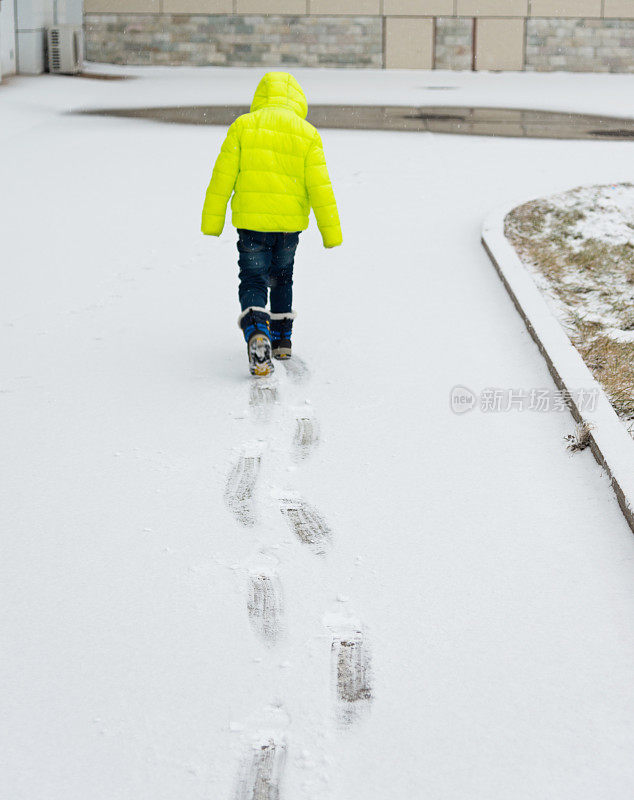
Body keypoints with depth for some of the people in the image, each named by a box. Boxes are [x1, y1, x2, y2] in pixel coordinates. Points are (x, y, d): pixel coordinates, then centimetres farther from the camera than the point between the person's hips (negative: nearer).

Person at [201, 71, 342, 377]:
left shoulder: (243, 126, -1)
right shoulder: (308, 134, 0)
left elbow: (223, 178, -3)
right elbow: (320, 187, -3)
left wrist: (212, 222, 4)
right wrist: (331, 233, 2)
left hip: (251, 222, -2)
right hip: (291, 222, 2)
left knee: (253, 283, 2)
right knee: (281, 278, 23)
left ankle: (258, 337, -23)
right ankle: (282, 339, 30)